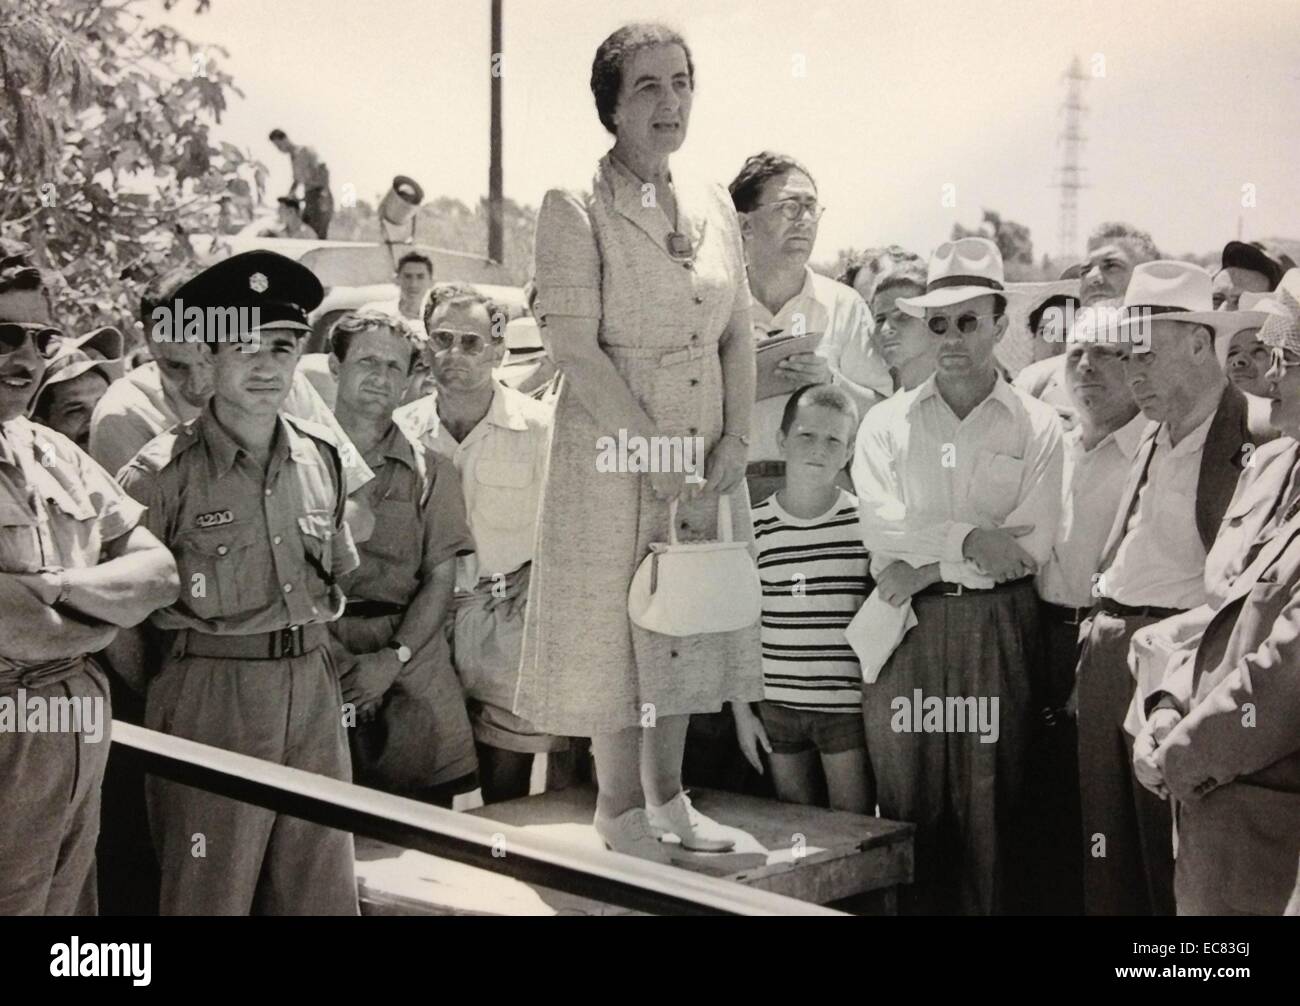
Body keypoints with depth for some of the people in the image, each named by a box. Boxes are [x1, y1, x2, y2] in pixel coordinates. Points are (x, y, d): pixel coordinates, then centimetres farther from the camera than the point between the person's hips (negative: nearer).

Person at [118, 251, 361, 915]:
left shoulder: (321, 456, 6)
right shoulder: (161, 473, -11)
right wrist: (159, 705, 2)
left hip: (314, 688, 5)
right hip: (210, 693, -5)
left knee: (322, 892, 12)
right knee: (210, 896, 6)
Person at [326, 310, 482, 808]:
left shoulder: (429, 472, 11)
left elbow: (441, 578, 6)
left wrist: (394, 657, -8)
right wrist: (337, 658, -12)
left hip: (412, 654, 2)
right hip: (318, 656, -1)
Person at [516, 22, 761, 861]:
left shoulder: (713, 207, 8)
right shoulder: (576, 209, -10)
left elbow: (738, 336, 9)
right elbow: (573, 346, -16)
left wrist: (735, 441, -2)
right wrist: (655, 450, -17)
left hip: (706, 456, 6)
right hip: (612, 453, -6)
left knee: (689, 623, 13)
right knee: (615, 623, 5)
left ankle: (667, 795, 29)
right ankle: (622, 813, 20)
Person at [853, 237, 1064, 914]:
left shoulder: (1036, 427, 5)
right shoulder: (886, 424, 8)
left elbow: (1031, 547, -5)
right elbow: (882, 530, -5)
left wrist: (926, 567, -8)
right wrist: (971, 540, -13)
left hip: (996, 629, -1)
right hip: (907, 630, 1)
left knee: (989, 805, 4)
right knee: (909, 806, 4)